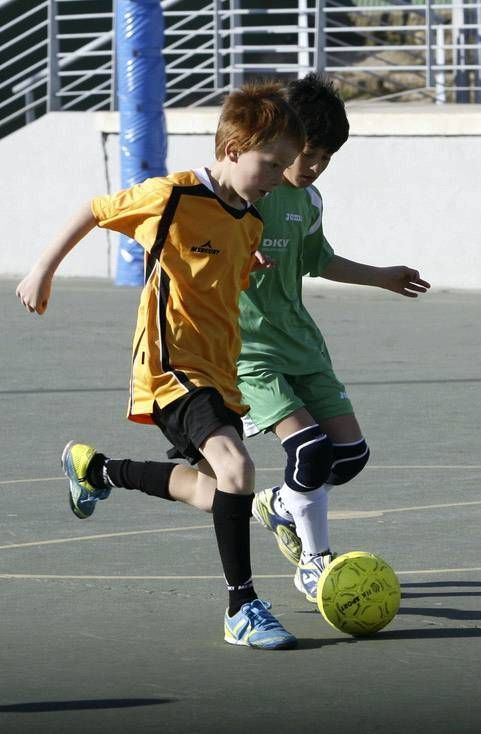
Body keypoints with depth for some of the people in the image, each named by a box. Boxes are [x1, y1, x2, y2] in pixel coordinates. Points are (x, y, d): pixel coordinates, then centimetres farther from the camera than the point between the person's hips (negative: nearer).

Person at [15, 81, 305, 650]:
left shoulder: (252, 223, 9)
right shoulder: (173, 196, -13)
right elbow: (94, 212, 2)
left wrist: (252, 268, 7)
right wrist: (44, 269, 6)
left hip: (218, 372, 9)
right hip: (171, 368, -8)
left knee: (214, 492, 17)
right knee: (236, 468, -28)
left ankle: (96, 468, 39)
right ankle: (242, 609, -21)